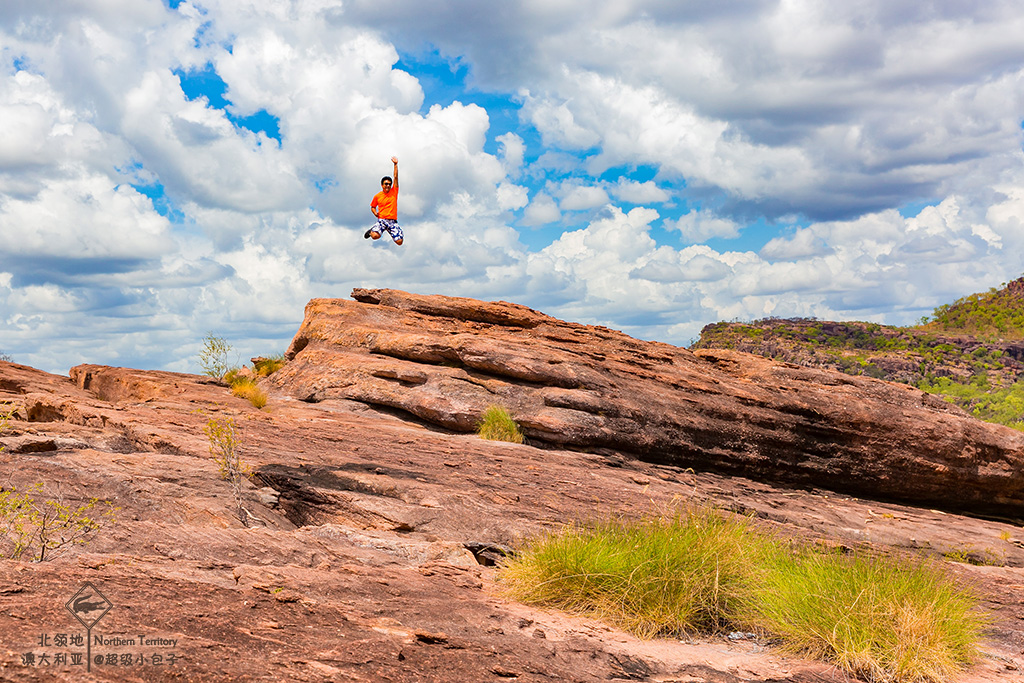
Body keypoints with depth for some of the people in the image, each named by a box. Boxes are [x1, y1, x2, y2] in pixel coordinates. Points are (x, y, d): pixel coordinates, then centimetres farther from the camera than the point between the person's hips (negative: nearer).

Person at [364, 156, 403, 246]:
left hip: (393, 221, 2)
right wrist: (375, 213, -1)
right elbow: (372, 207, 21)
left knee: (399, 242, -12)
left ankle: (390, 231, 22)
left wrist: (395, 164, -7)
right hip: (381, 220, -2)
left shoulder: (394, 192, 7)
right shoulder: (377, 196, 7)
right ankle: (372, 230, 9)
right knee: (375, 236, -32)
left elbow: (396, 177, 0)